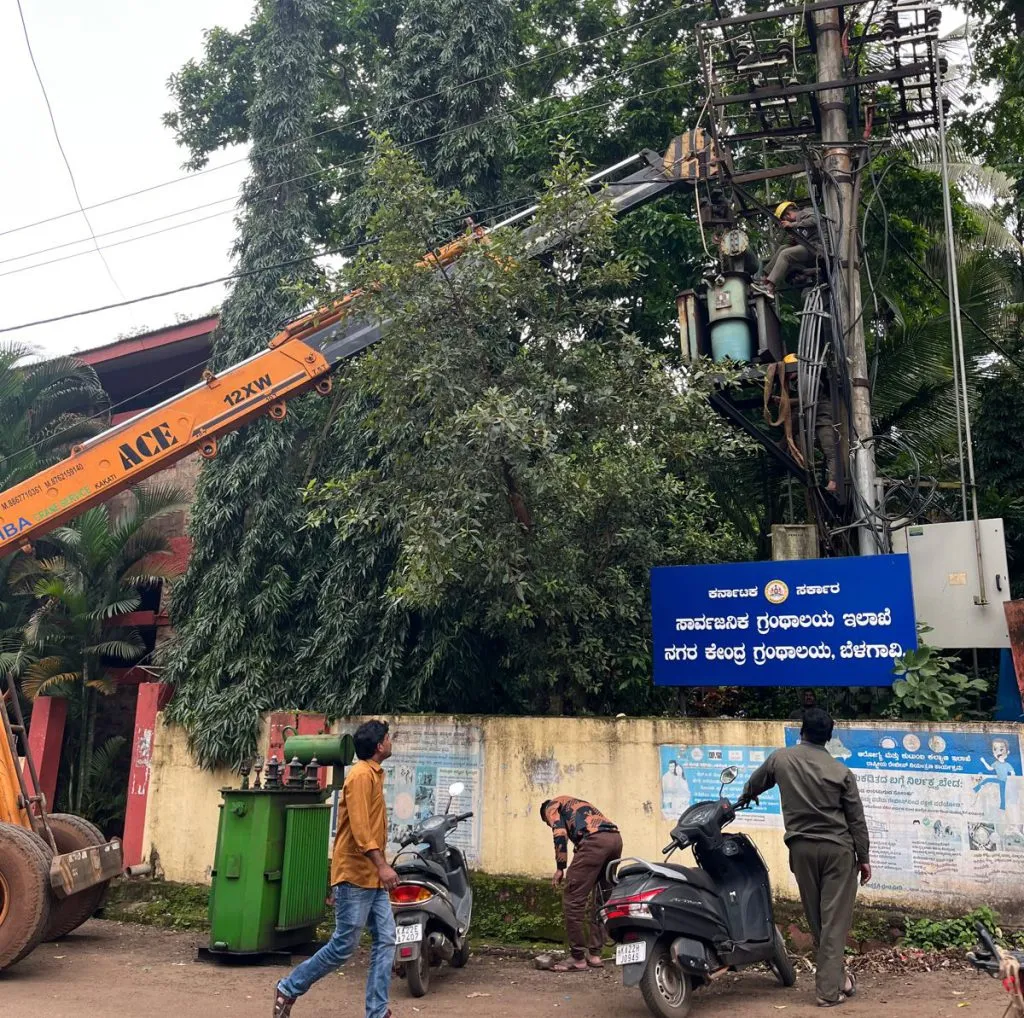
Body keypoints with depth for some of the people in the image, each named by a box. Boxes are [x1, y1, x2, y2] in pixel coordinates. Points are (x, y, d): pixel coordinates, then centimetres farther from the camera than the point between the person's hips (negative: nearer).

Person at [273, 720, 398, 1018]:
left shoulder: (374, 774, 14)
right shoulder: (361, 775, -15)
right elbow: (359, 827, -23)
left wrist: (380, 867, 19)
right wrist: (382, 865, -27)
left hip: (372, 877, 9)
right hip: (355, 876, -9)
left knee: (385, 941, 4)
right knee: (344, 946, -2)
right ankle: (288, 989, 15)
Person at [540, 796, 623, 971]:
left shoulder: (552, 806, 20)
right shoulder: (577, 805, 40)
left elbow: (560, 833, 0)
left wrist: (560, 868, 0)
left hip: (595, 840, -8)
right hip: (615, 838, 8)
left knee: (573, 900, -1)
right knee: (600, 901, 18)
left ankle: (578, 959, 1)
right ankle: (595, 955, 20)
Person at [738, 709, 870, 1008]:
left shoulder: (780, 759, 1)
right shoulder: (841, 771, -4)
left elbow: (754, 784, 18)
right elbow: (856, 819, -2)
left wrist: (743, 800, 40)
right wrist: (864, 857, 8)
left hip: (802, 848, 2)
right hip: (837, 848, -2)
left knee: (816, 918, 14)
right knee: (835, 919, 2)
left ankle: (834, 977, 26)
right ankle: (829, 988, 2)